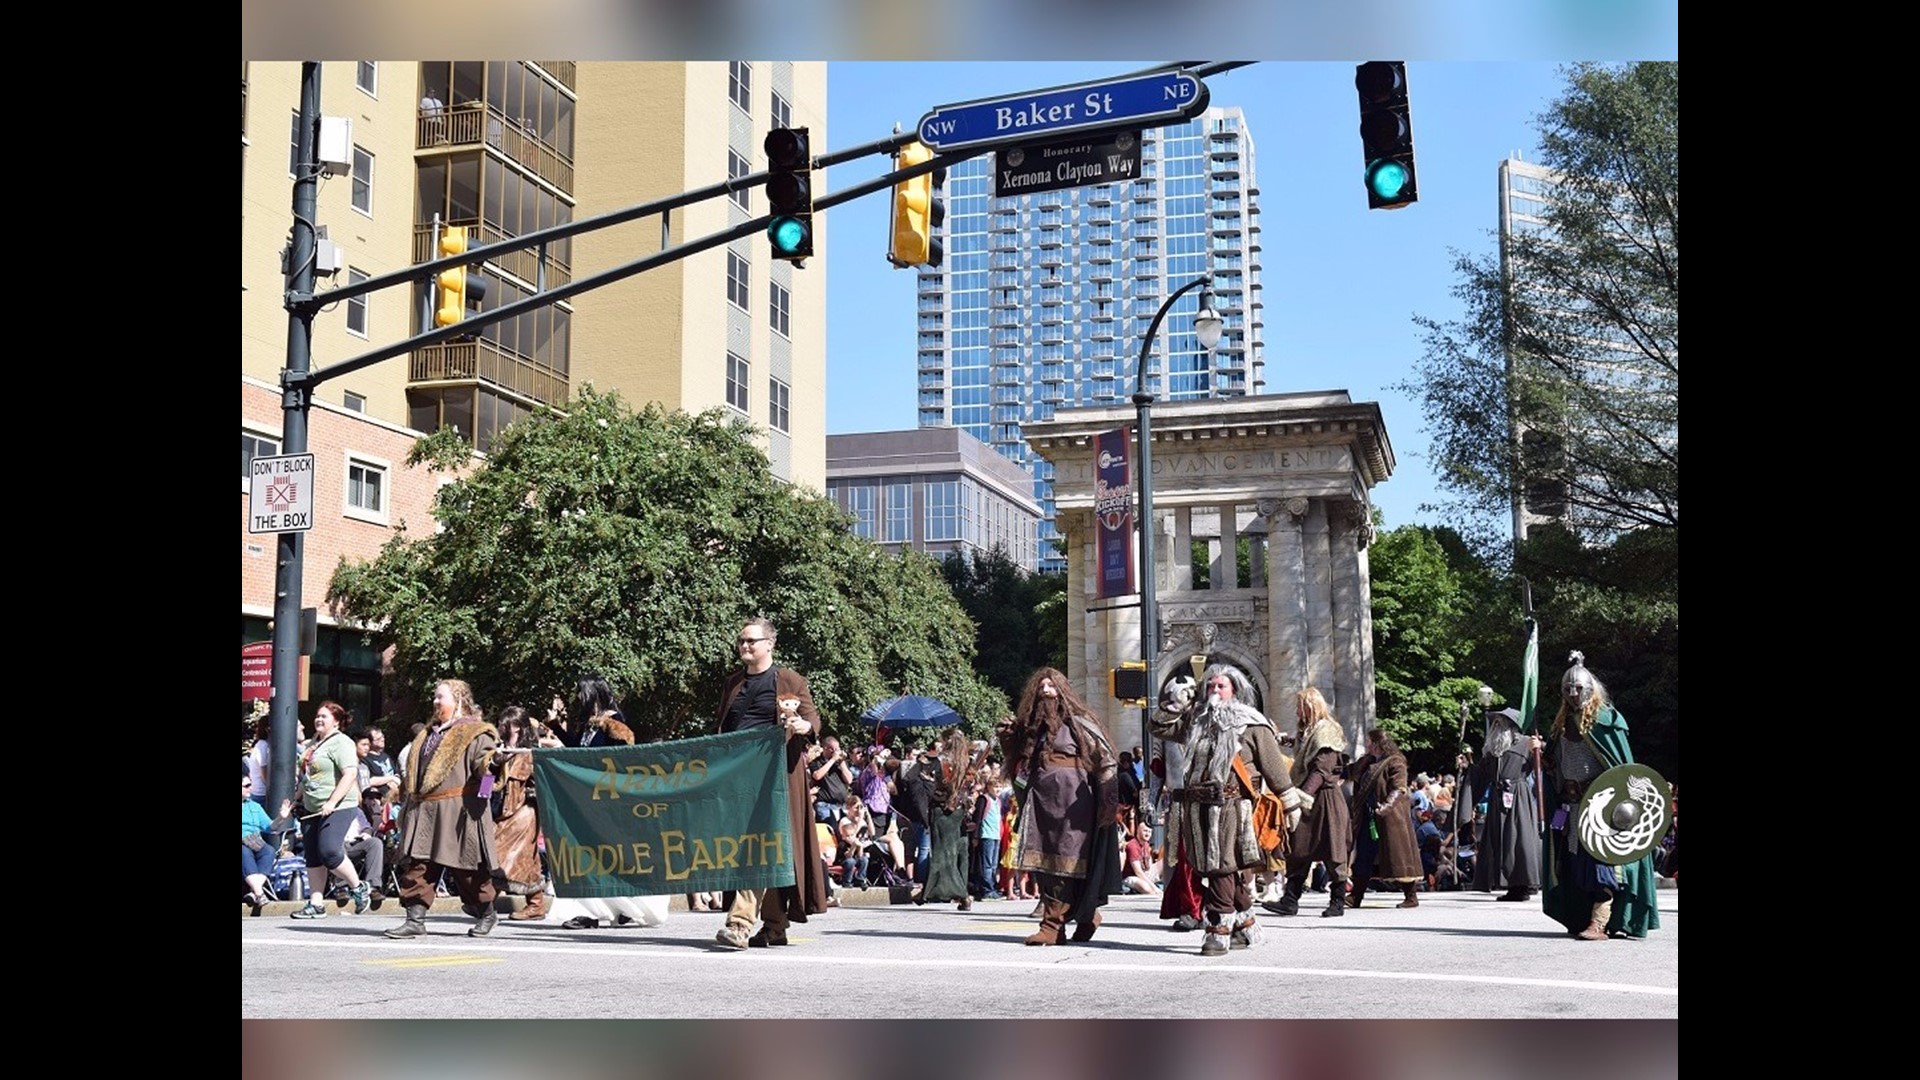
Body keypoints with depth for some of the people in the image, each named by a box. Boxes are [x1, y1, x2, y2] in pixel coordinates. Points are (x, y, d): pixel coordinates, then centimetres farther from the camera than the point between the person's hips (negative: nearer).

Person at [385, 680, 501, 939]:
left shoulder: (475, 733, -2)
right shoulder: (427, 734, 23)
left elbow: (484, 762, -15)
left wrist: (491, 764, -36)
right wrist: (405, 789, 24)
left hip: (458, 811, -7)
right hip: (423, 811, 7)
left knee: (465, 865, 0)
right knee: (417, 865, 0)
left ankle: (486, 913, 18)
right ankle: (415, 920, 3)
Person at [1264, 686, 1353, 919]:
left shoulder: (1327, 732, -10)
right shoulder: (1305, 732, 18)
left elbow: (1321, 769, -21)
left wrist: (1304, 795, -29)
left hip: (1324, 798, -9)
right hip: (1306, 800, 9)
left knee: (1332, 850, -1)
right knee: (1298, 850, 4)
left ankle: (1338, 901, 7)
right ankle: (1290, 900, 3)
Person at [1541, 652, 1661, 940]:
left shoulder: (1604, 718, -6)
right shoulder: (1563, 722, 14)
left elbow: (1623, 763, -10)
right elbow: (1554, 765, 19)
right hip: (1573, 803, 7)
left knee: (1602, 859, -11)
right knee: (1575, 861, 7)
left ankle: (1599, 923, -16)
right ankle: (1582, 919, 14)